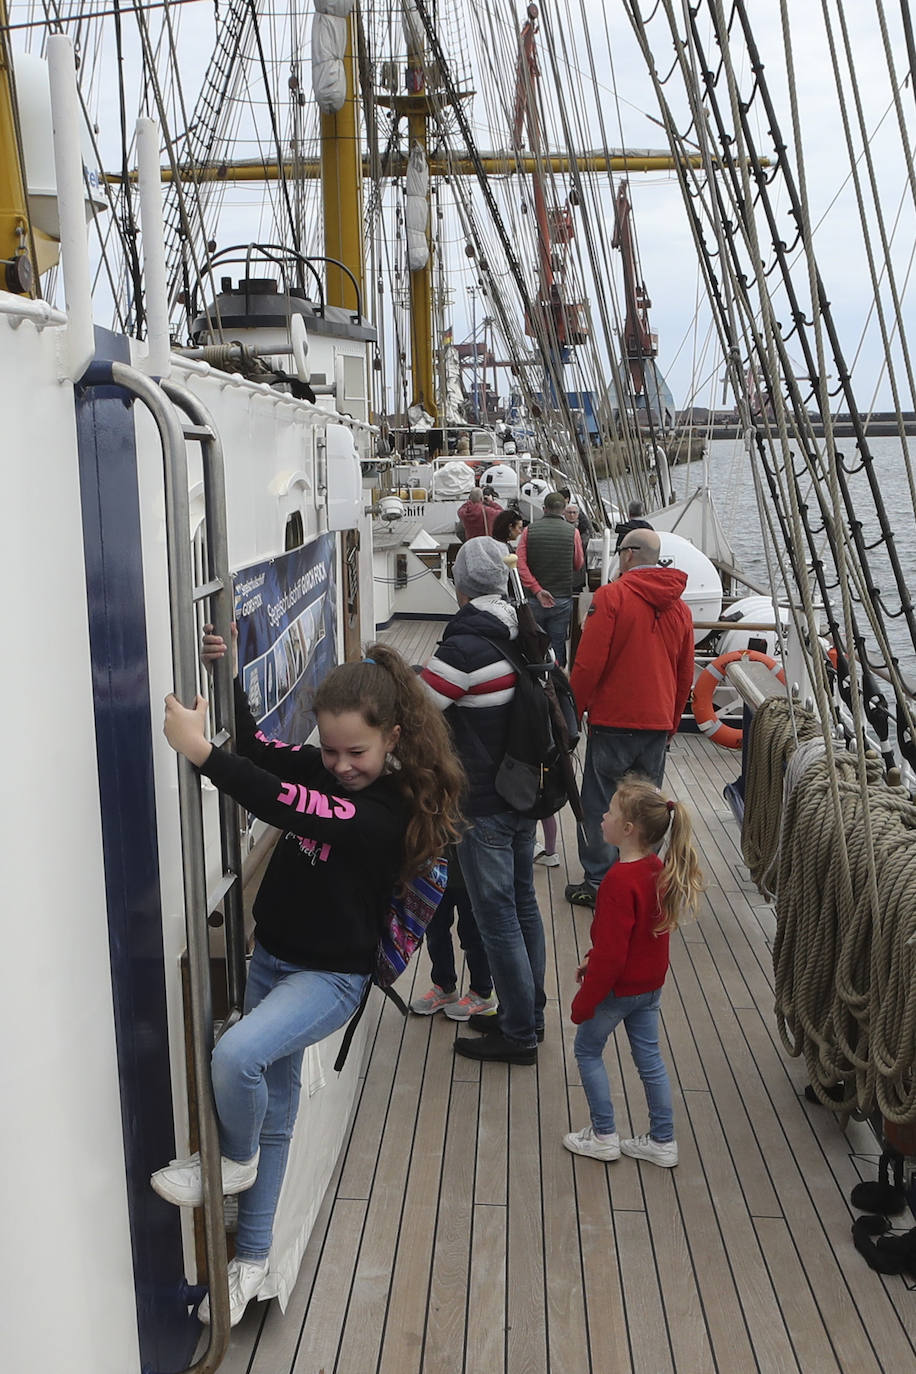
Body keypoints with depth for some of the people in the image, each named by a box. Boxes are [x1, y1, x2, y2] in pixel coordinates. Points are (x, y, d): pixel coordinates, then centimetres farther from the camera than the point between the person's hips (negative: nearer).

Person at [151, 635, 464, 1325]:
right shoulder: (319, 767, -3)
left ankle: (235, 1160, 2)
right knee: (274, 1115, 16)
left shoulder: (395, 811, -24)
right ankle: (252, 1257, 33)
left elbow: (288, 806, -35)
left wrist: (201, 750, -38)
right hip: (272, 957, 7)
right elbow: (255, 745, 14)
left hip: (332, 976, -7)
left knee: (235, 1055, -30)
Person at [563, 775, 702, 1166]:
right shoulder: (659, 869, -2)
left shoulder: (620, 880, -29)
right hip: (651, 983, 8)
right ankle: (662, 1141, 26)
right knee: (649, 1057, 17)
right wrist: (592, 959, 17)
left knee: (587, 1049, 13)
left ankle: (603, 1136, 21)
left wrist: (584, 1001, -16)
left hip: (618, 987, -8)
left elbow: (611, 953, -26)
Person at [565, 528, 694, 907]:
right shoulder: (678, 606, 10)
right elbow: (686, 675, 16)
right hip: (658, 725, 5)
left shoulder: (611, 596, -9)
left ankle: (599, 883, 7)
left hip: (613, 721, -5)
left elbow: (588, 664, -13)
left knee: (599, 805, 4)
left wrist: (573, 712, -1)